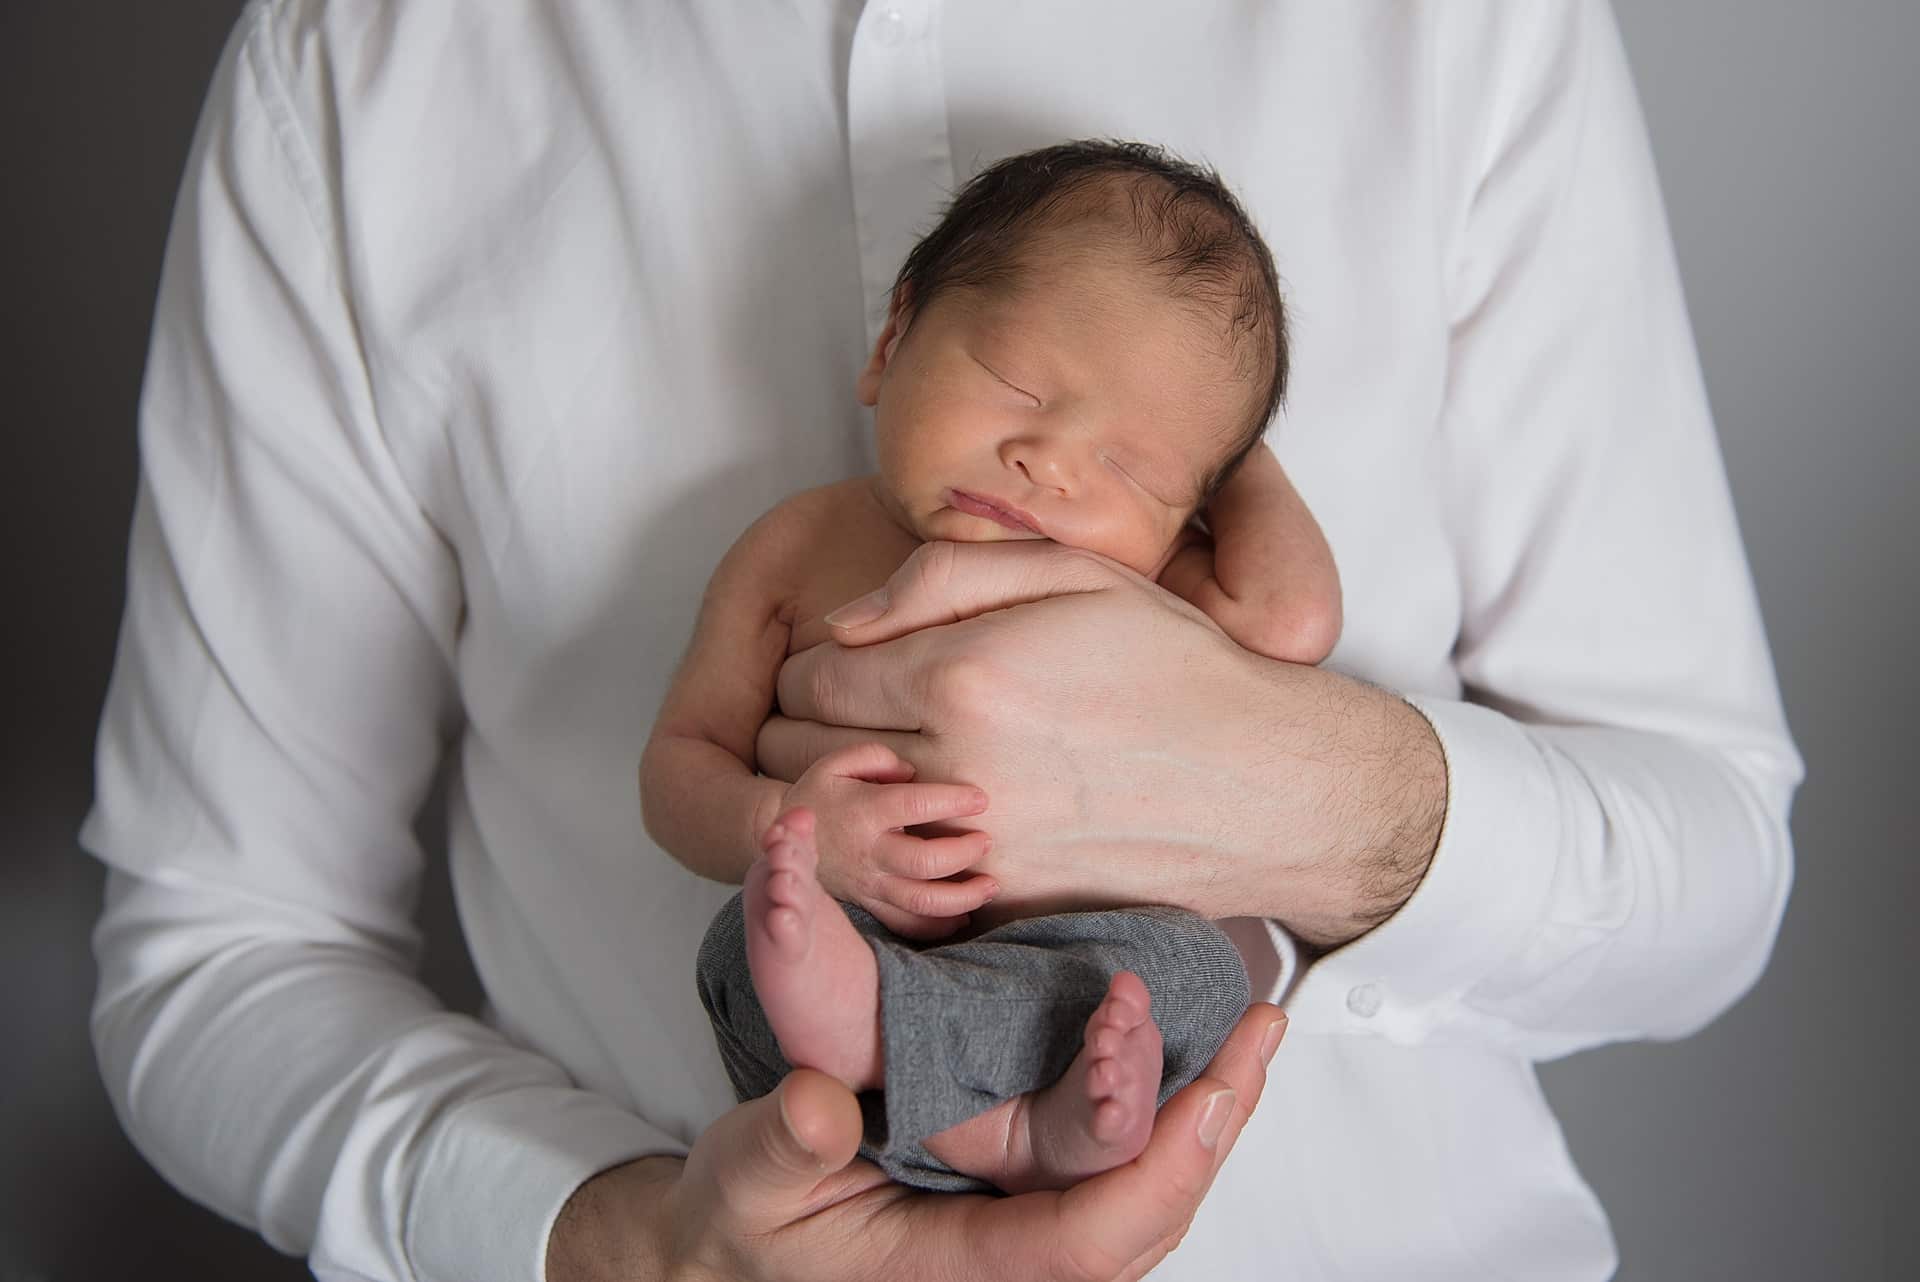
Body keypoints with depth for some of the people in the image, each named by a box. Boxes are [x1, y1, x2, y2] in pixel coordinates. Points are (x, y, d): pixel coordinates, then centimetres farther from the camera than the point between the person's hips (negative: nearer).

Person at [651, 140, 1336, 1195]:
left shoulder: (1143, 582, 7)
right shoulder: (801, 547, 8)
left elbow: (1290, 618, -14)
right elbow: (677, 764, 5)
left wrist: (1244, 461, 5)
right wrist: (778, 826, -19)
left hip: (1070, 973, 0)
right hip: (845, 941, 0)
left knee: (1187, 968, -28)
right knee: (749, 941, -29)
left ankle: (863, 1019, -40)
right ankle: (1011, 1138, -47)